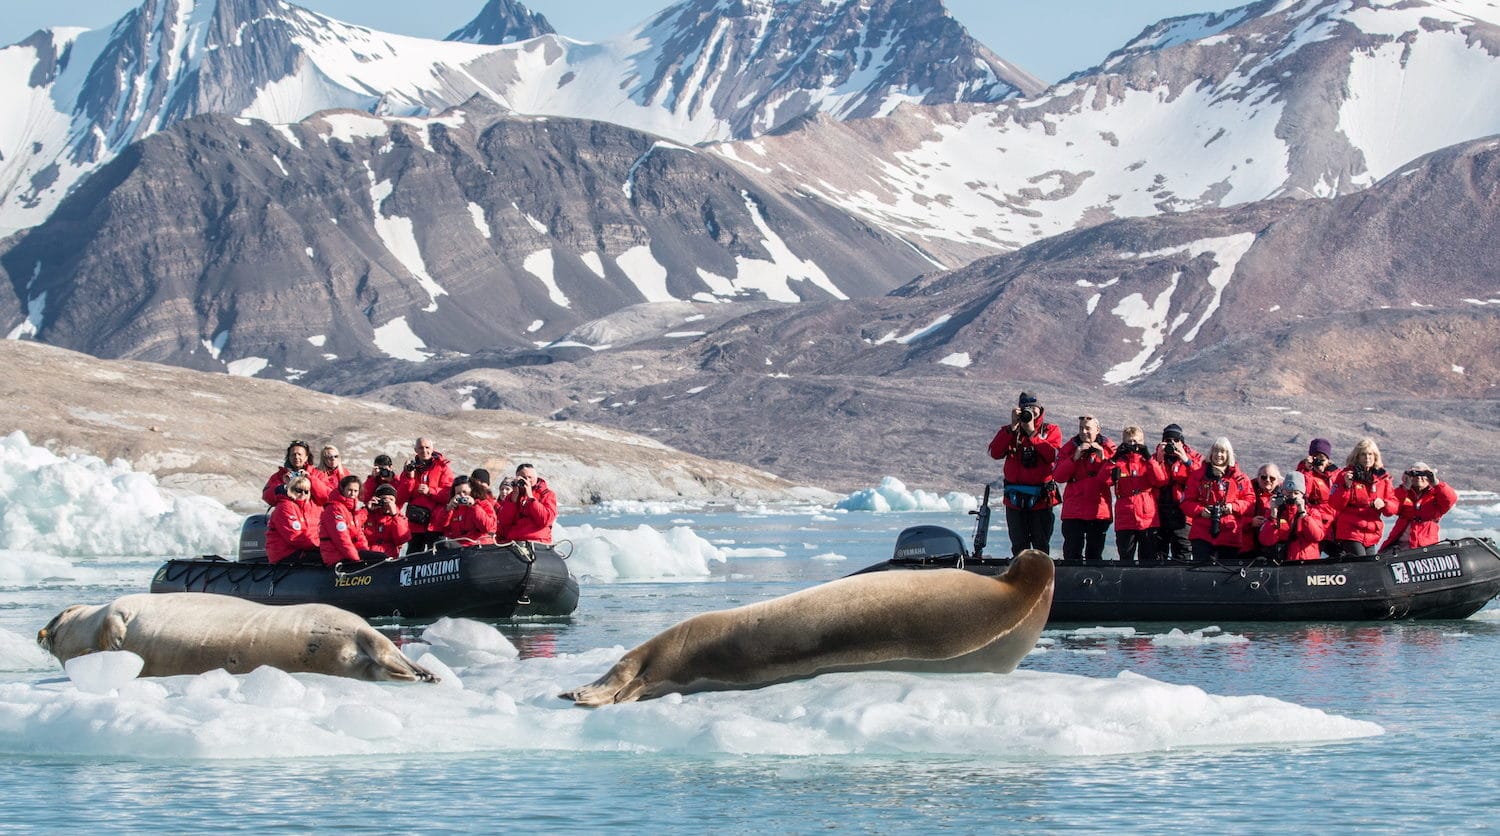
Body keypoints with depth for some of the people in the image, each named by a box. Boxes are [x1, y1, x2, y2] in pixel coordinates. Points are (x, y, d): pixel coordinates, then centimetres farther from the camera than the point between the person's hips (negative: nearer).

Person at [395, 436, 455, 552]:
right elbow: (400, 499, 4)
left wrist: (430, 491, -19)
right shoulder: (410, 468, 13)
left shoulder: (442, 468, 4)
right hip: (415, 525, 3)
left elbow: (449, 494, -7)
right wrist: (409, 478, -7)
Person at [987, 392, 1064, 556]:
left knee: (1041, 546, 3)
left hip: (1041, 499, -2)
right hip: (1015, 498, 2)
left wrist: (1032, 432, -15)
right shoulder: (1009, 431, 9)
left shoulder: (1051, 430, 5)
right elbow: (995, 453, -9)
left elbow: (1052, 455, -15)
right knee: (1019, 547, 7)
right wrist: (1013, 427, -13)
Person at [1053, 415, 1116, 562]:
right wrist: (1075, 458, -14)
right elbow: (1058, 477, -5)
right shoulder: (1069, 448, 5)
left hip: (1099, 510, 0)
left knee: (1095, 555, 7)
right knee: (1072, 554, -4)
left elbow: (1110, 478, -5)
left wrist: (1103, 458, -17)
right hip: (1073, 511, 0)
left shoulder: (1108, 448, 3)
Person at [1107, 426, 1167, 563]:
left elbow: (1161, 480, -10)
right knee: (1125, 560, 3)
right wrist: (1114, 459, -14)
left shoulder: (1149, 461, 8)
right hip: (1125, 520, 0)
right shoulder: (1119, 462, 10)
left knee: (1148, 560, 3)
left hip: (1148, 519, 0)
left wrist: (1149, 458, -13)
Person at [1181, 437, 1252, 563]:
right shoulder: (1198, 476, 8)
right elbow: (1187, 502, 8)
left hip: (1230, 535, 1)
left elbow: (1249, 501, 6)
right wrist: (1200, 510, -10)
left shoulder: (1238, 478, 8)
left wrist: (1233, 507, -11)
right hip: (1202, 534, -1)